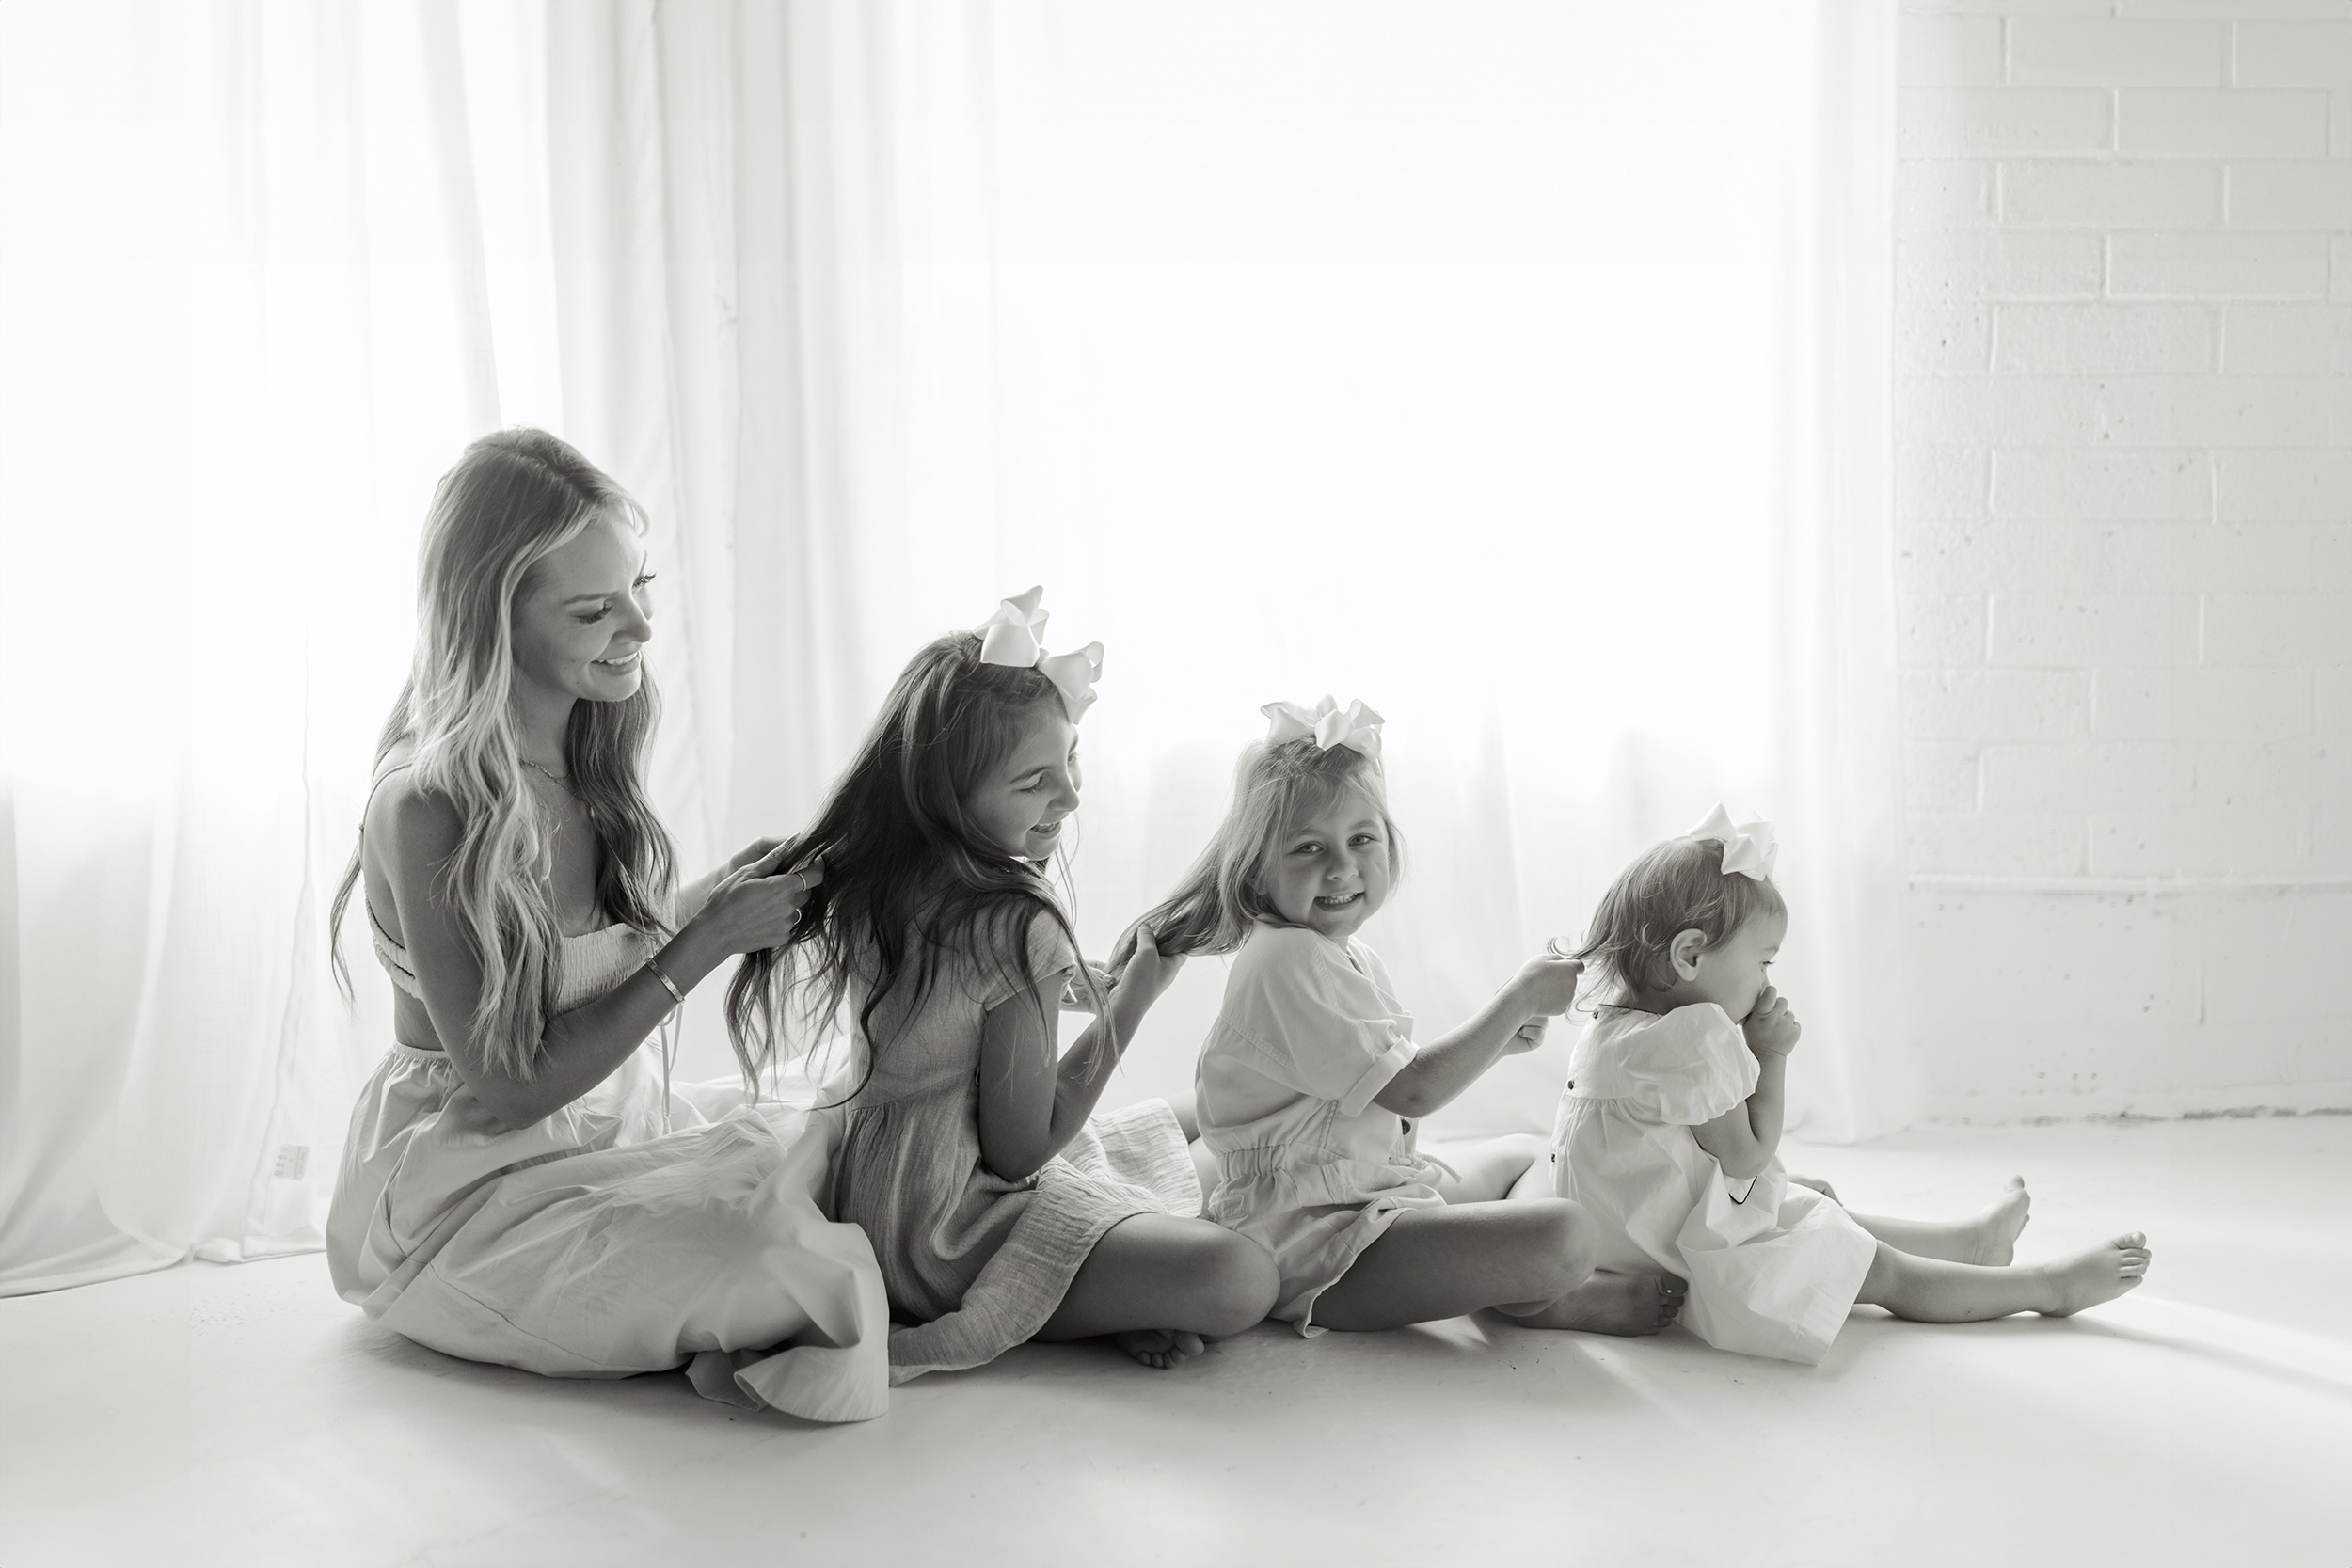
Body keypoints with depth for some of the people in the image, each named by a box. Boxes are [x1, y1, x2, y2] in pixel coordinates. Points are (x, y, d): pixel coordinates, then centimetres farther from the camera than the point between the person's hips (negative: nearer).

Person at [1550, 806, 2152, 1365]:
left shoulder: (1614, 1032, 7)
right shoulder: (1686, 1042, -26)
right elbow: (1746, 1154, -18)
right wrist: (1771, 1056, -11)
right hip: (1697, 1264, -11)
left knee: (1839, 1224, 24)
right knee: (1881, 1270, 1)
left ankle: (1970, 1238, 40)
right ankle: (2049, 1285, 11)